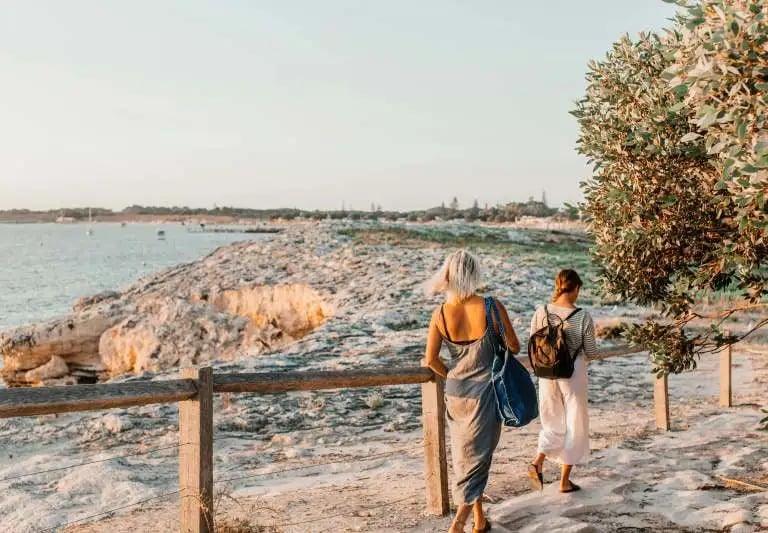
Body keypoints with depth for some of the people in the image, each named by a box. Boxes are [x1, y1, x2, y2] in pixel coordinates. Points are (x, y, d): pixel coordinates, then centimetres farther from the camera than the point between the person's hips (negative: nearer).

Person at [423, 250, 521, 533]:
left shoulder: (440, 314, -10)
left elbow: (431, 360, -3)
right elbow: (514, 347, -5)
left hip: (456, 392, 3)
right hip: (485, 391, -3)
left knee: (465, 456, 18)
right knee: (478, 456, 7)